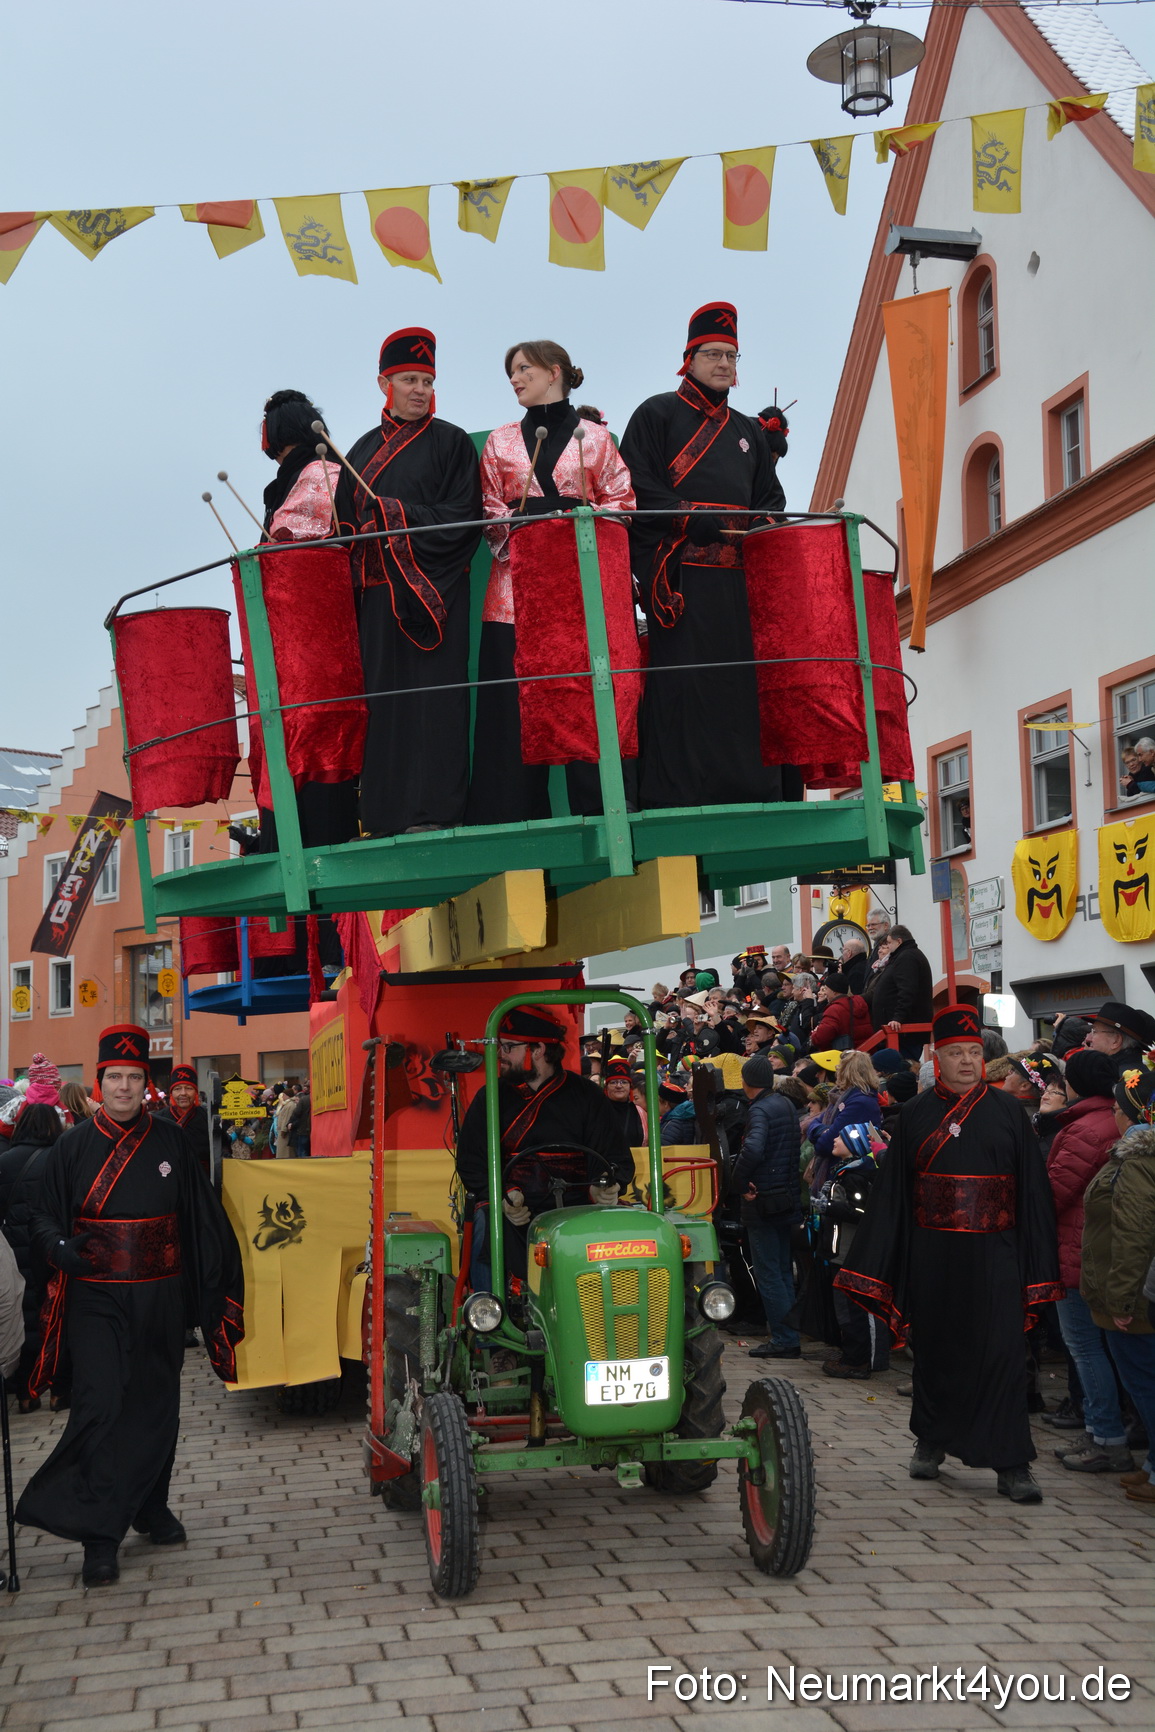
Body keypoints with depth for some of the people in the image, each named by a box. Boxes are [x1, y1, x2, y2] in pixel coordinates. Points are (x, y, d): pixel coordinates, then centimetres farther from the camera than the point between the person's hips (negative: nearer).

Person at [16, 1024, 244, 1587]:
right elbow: (43, 1216, 5)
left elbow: (202, 1219, 8)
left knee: (156, 1405, 11)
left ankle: (150, 1506, 31)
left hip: (159, 1297, 2)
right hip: (95, 1297, -2)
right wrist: (60, 1246, -17)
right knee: (102, 1403, -13)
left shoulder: (170, 1143, 4)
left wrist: (219, 1288, 4)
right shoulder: (73, 1147, 1)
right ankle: (99, 1535, -6)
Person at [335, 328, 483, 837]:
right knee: (385, 697, 0)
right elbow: (347, 522, 17)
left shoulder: (449, 442, 5)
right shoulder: (363, 451, 18)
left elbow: (463, 515, -6)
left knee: (430, 693, -9)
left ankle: (435, 809, -10)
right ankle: (388, 812, 1)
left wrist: (397, 513, -13)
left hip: (432, 590, -4)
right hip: (378, 592, 4)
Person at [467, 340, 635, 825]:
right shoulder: (500, 442, 17)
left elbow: (622, 501, 5)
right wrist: (527, 526, -9)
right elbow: (490, 509, 10)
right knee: (516, 697, -4)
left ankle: (595, 807, 0)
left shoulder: (594, 437, 10)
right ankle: (519, 813, 0)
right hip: (517, 583, 2)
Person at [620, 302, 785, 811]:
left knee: (741, 682, -1)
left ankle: (748, 791, -1)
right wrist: (701, 522, -13)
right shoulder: (656, 415, 8)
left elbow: (768, 500, 26)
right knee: (680, 681, -12)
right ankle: (672, 799, -13)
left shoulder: (747, 431, 26)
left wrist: (759, 528, 2)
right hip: (680, 575, -5)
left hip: (737, 577, 5)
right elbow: (639, 493, -4)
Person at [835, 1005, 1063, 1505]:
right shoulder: (915, 1115, 5)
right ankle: (931, 1443, 29)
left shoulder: (1008, 1112, 3)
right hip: (931, 1257, 1)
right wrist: (875, 1266, 0)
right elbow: (891, 1191, 4)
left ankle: (1011, 1465, -2)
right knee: (935, 1351, 11)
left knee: (1001, 1354, -6)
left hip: (993, 1256, -1)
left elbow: (1033, 1190, 2)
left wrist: (1038, 1269, -3)